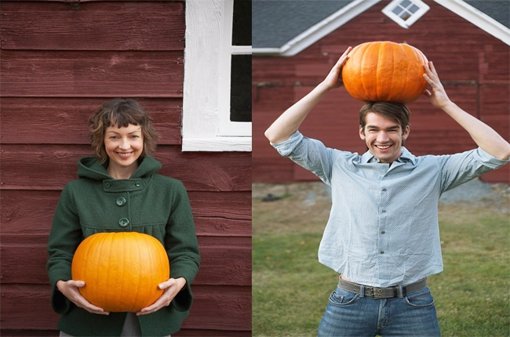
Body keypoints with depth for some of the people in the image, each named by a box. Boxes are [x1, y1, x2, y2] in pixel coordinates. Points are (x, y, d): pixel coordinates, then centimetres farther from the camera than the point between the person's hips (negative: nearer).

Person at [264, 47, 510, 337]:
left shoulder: (432, 170, 2)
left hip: (412, 304, 0)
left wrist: (445, 104, -4)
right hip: (349, 301, 1)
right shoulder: (340, 167, 4)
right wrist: (325, 87, -1)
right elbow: (278, 136, 1)